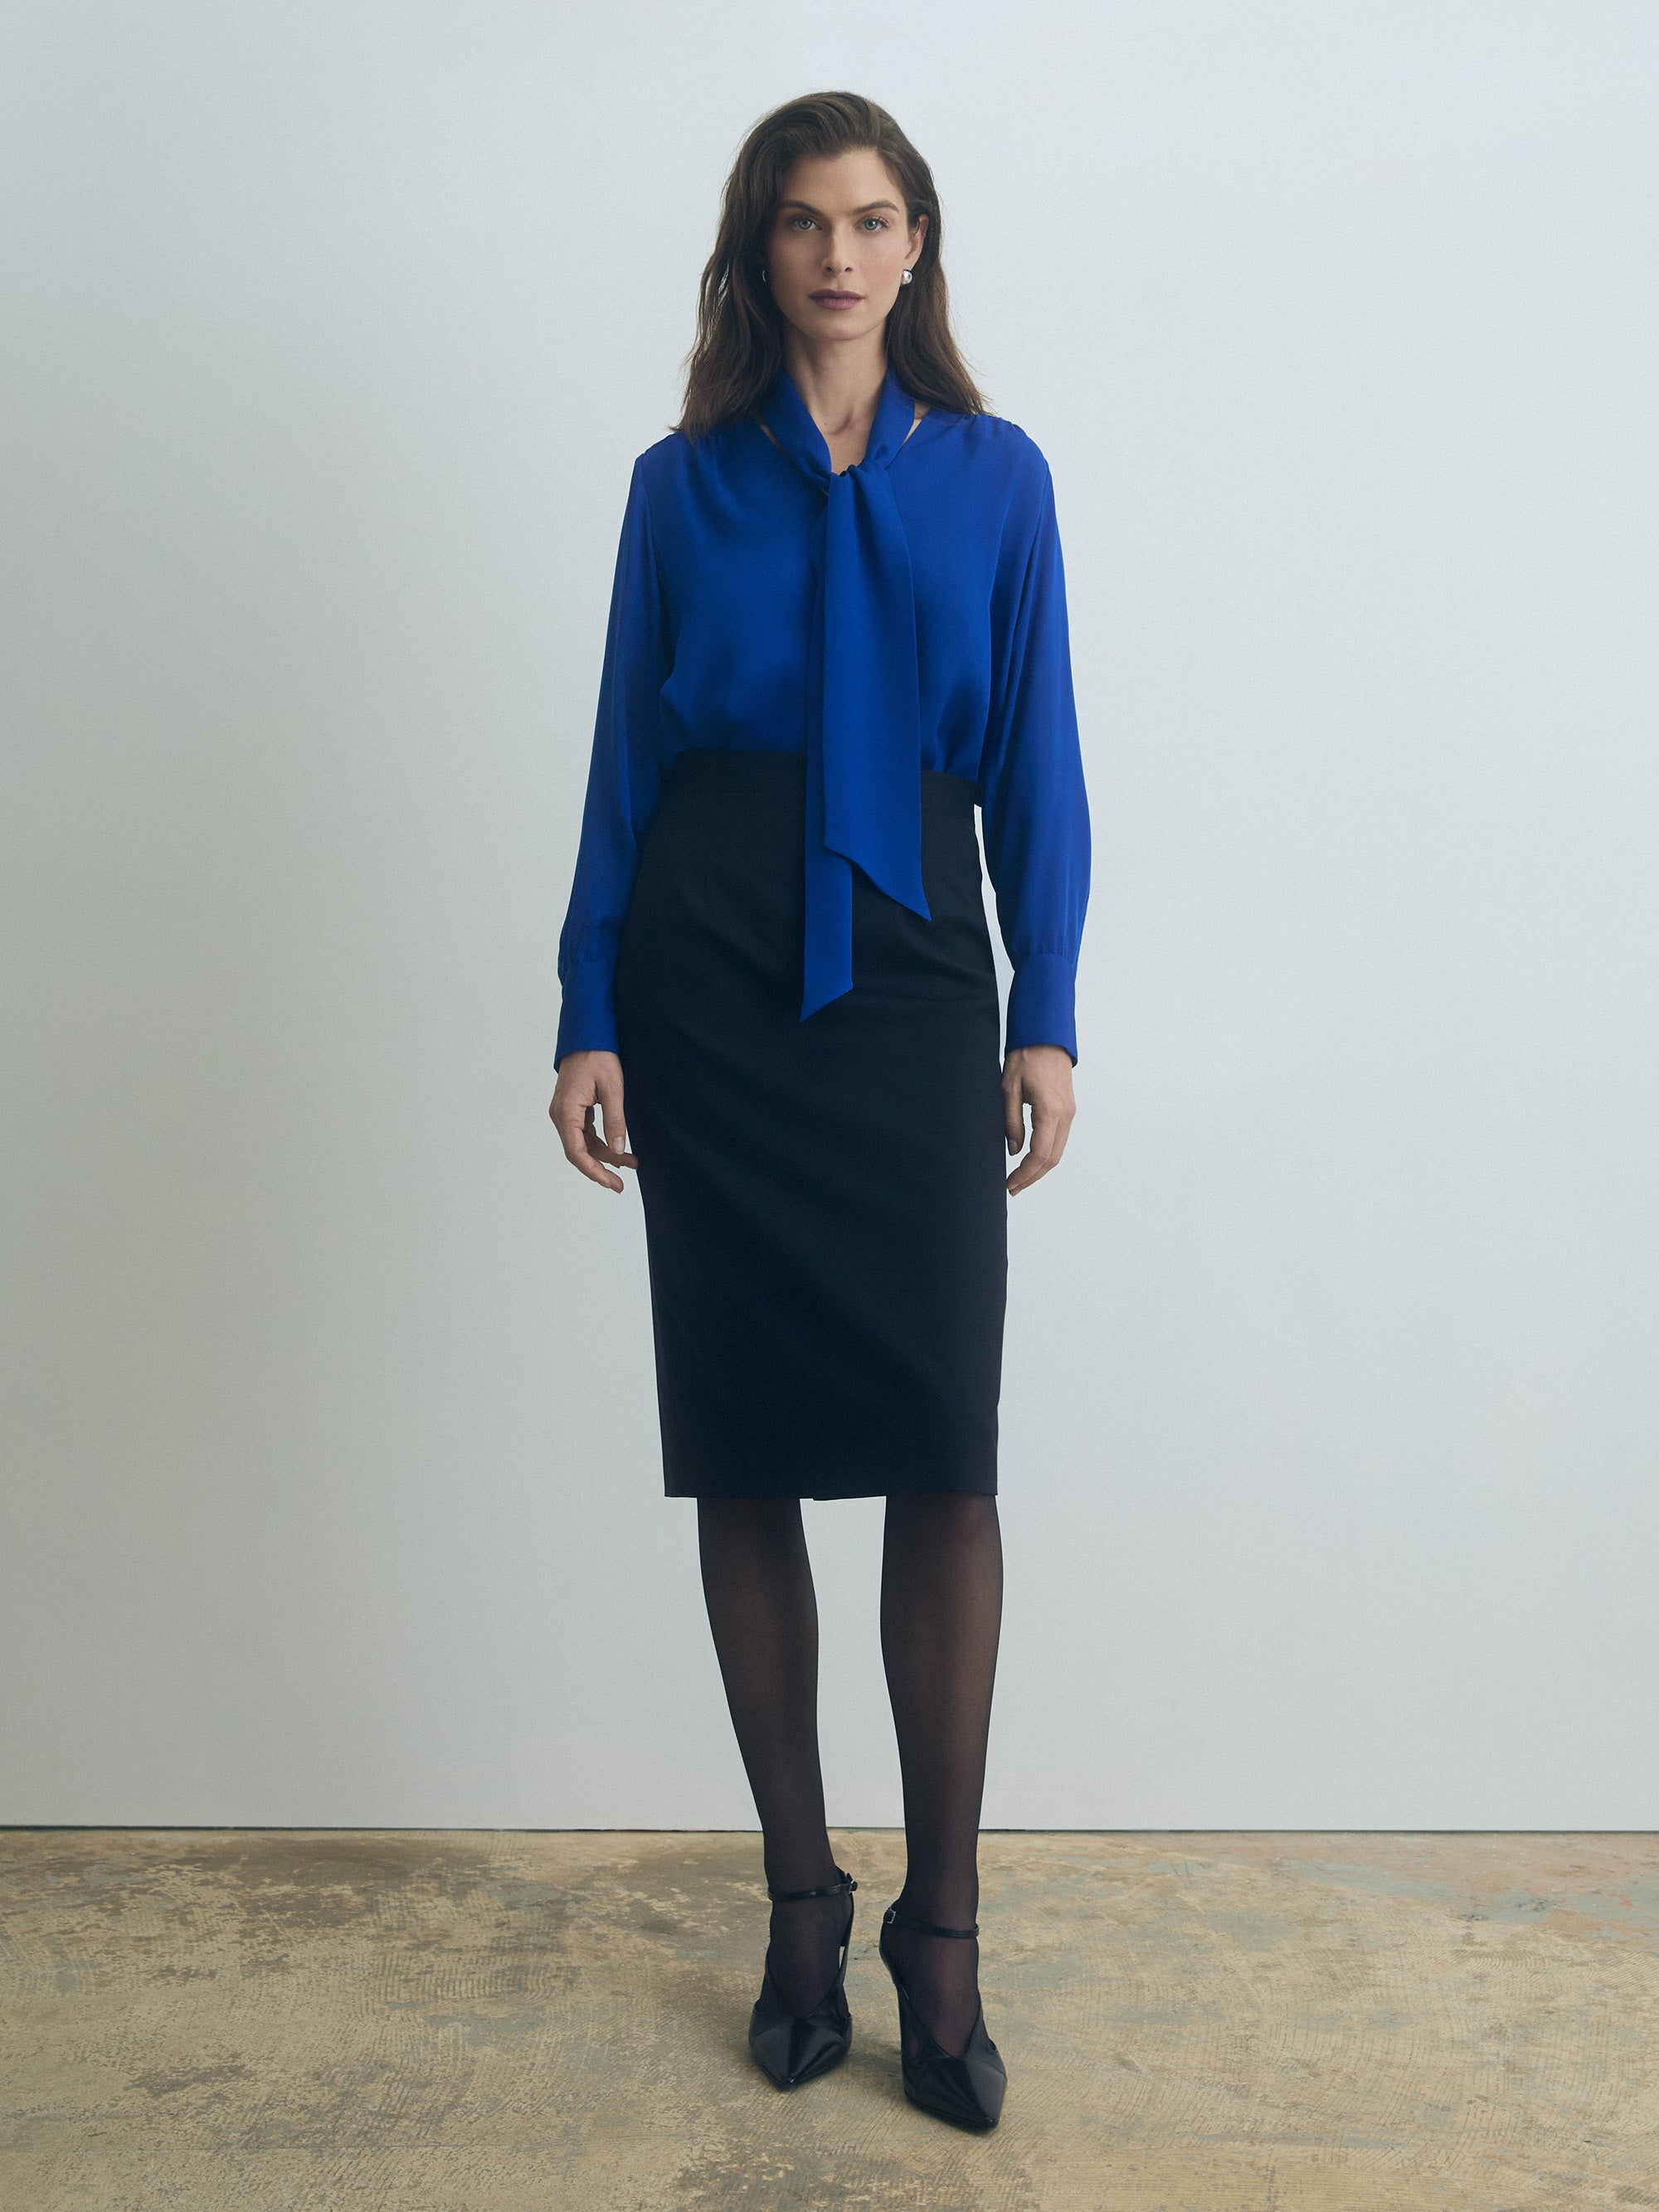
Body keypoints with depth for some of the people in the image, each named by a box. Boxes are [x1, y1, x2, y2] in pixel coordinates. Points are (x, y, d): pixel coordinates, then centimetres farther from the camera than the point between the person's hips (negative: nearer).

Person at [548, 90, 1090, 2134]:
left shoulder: (993, 476, 9)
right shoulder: (683, 483, 9)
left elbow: (1036, 760, 6)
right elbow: (623, 759, 6)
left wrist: (1048, 1017, -2)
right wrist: (591, 1019, -1)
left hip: (911, 977, 0)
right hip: (709, 980, 1)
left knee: (941, 1447, -8)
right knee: (744, 1454, 3)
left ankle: (941, 1933, 7)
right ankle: (801, 1905, 18)